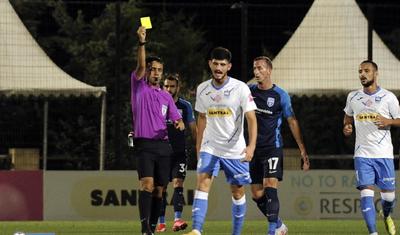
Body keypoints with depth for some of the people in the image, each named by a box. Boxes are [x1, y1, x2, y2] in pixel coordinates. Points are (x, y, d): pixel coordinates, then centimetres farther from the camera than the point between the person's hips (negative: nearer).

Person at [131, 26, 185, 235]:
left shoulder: (166, 96, 18)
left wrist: (179, 123, -10)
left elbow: (176, 119, 15)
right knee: (147, 183, -21)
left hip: (163, 145, 5)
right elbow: (141, 66, -11)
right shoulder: (139, 87, 5)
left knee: (159, 189, 4)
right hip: (144, 145, -5)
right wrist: (141, 43, -24)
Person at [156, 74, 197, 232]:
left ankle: (177, 219, -24)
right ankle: (161, 222, 10)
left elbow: (193, 130, 8)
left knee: (178, 183, -15)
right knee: (161, 188, 3)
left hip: (179, 153, -1)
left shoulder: (185, 106, 5)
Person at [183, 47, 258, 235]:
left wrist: (251, 146, -27)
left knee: (237, 192, 6)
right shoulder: (202, 89, 3)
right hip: (210, 147, 2)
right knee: (203, 183, -17)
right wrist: (198, 147, 18)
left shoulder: (240, 88, -10)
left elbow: (251, 119, -14)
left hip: (235, 150, -2)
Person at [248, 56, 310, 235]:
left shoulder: (280, 95, -3)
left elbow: (292, 122, 2)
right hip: (254, 148, 4)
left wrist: (302, 150, 0)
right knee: (257, 195, 5)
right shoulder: (249, 91, 6)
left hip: (272, 147, -4)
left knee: (270, 187, -20)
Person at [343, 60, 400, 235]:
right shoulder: (353, 97, 8)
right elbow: (348, 116, 25)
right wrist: (346, 127, 4)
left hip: (384, 154, -1)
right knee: (366, 194, -13)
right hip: (362, 154, 1)